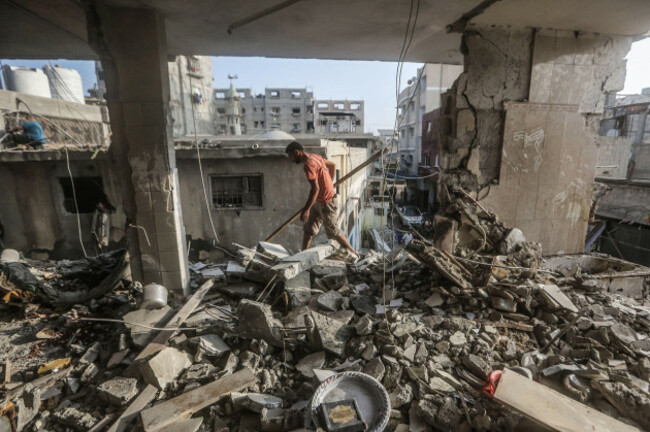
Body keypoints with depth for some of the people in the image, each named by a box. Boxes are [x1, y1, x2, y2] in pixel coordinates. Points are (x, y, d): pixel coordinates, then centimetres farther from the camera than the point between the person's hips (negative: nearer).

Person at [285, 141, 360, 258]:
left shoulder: (308, 164, -22)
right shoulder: (315, 157, 7)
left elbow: (315, 189, -28)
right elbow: (332, 165, 19)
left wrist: (306, 209, -25)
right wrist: (329, 183, 24)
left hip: (326, 202, -9)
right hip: (318, 201, 10)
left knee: (333, 232, 6)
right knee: (308, 229, 12)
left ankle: (354, 253, 21)